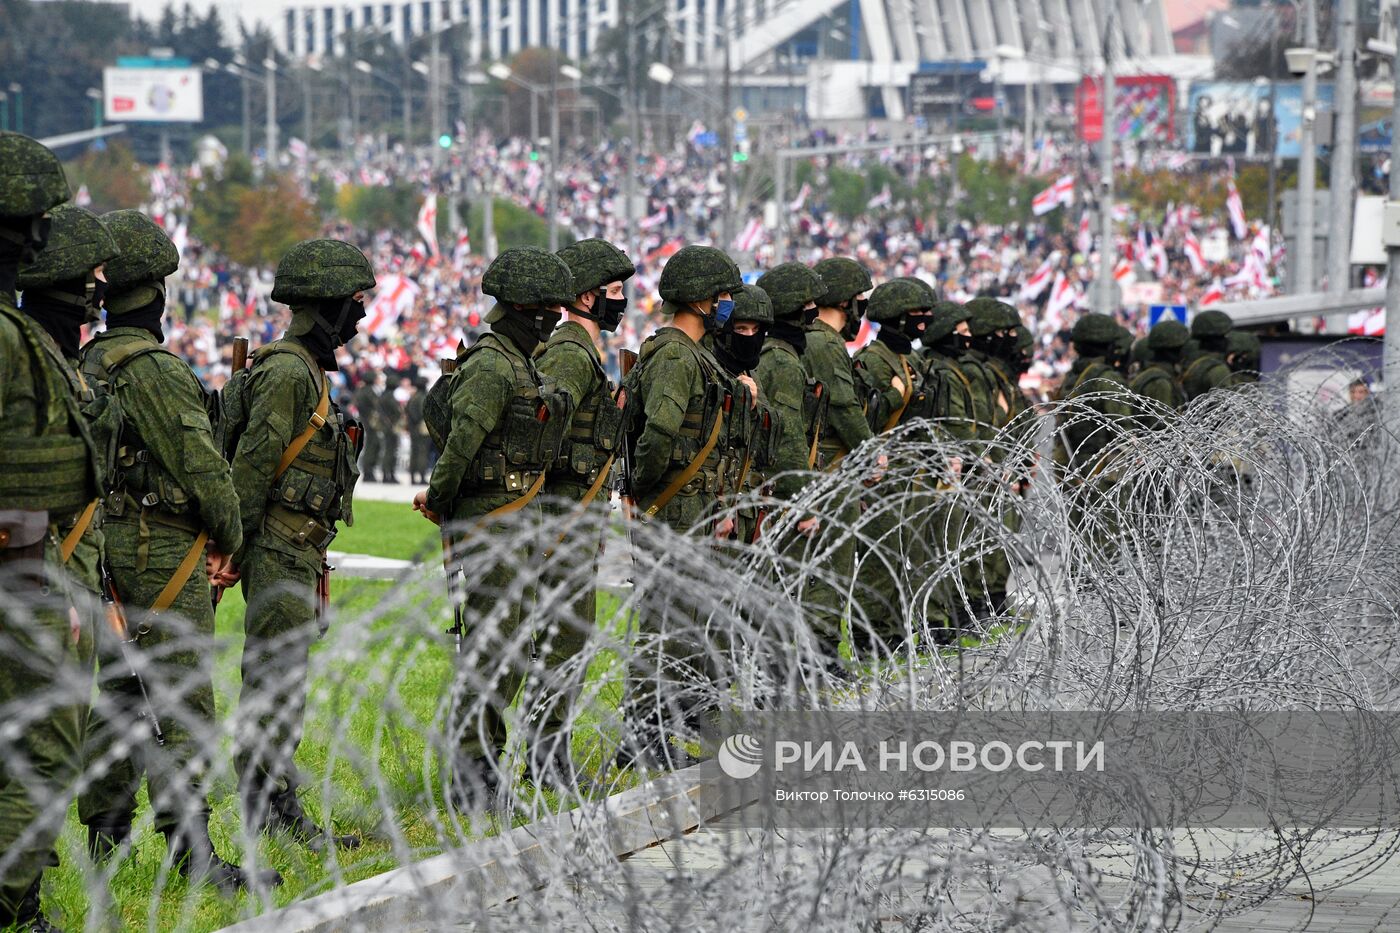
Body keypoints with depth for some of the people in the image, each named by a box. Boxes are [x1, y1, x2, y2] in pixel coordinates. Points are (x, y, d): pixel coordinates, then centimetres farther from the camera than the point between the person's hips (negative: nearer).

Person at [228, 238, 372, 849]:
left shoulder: (304, 369, 17)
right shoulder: (289, 372, -16)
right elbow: (252, 463, -20)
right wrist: (233, 548, -20)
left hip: (297, 551, 10)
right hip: (281, 552, -10)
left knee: (280, 679, 13)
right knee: (277, 679, -7)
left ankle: (268, 803, 19)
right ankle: (273, 808, -5)